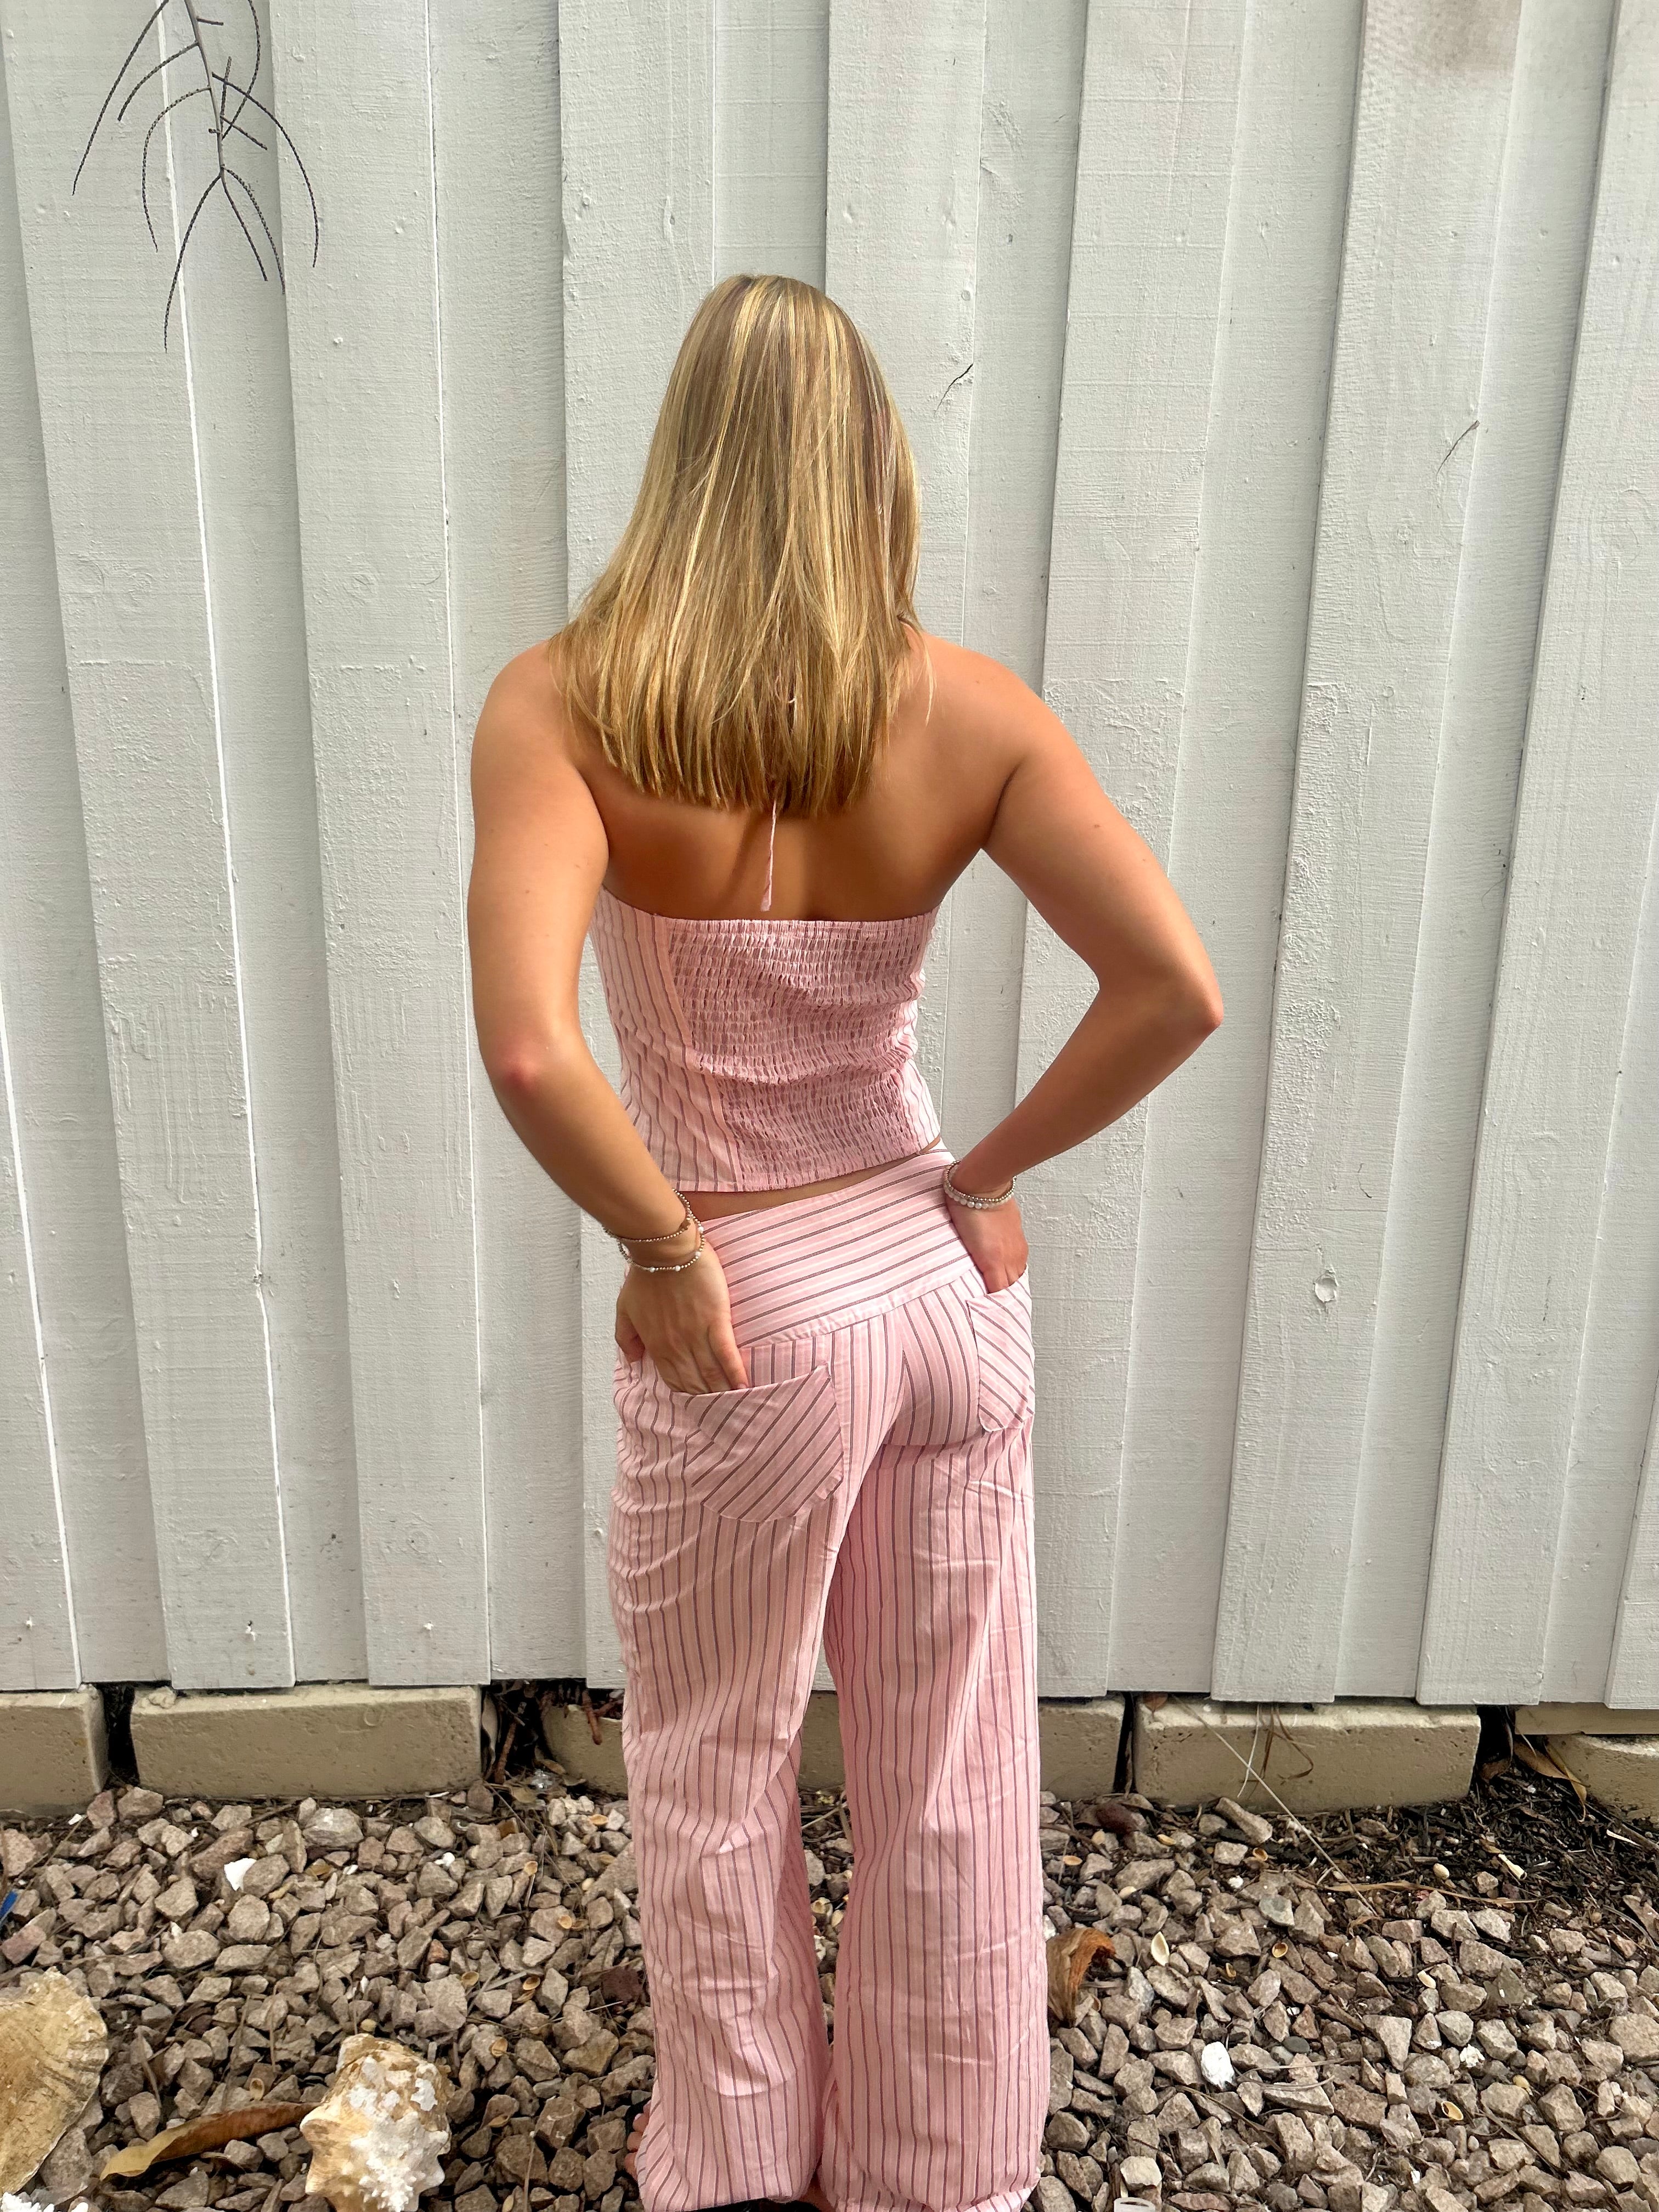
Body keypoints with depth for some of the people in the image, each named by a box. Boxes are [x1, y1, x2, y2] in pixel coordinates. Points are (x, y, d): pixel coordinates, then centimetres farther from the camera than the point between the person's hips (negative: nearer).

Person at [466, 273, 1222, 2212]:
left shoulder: (563, 708, -15)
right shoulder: (966, 710, -7)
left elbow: (526, 1046, -29)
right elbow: (1173, 991, -13)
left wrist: (662, 1245, -14)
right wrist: (986, 1172, -2)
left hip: (754, 1322, -3)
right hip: (948, 1287, 3)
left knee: (712, 1774, 24)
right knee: (953, 1777, 22)